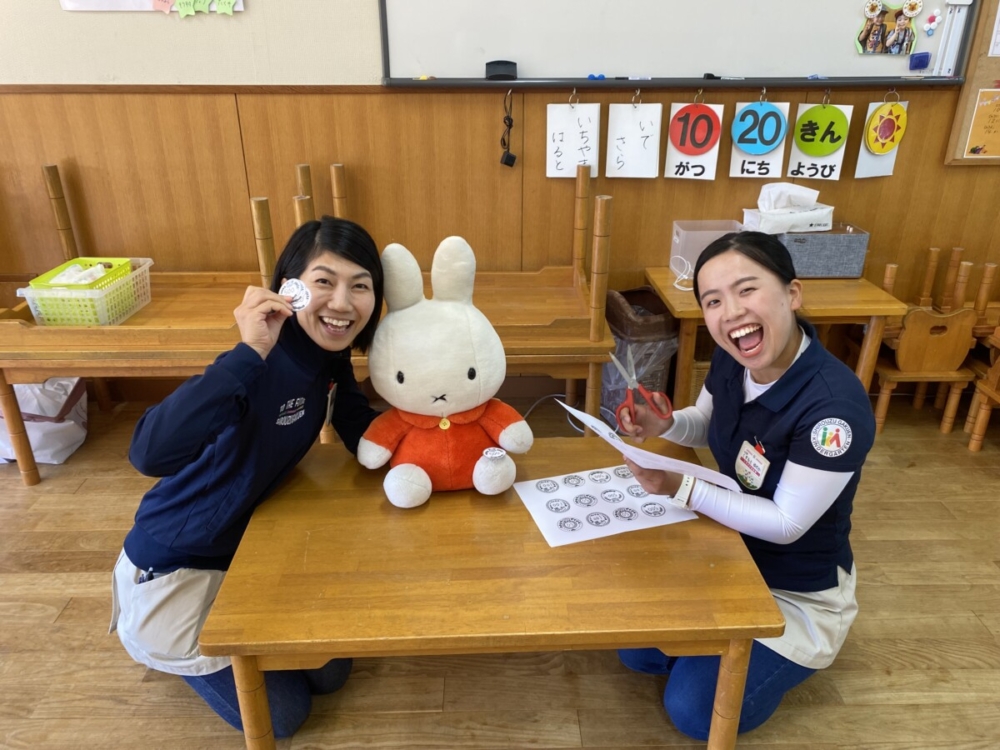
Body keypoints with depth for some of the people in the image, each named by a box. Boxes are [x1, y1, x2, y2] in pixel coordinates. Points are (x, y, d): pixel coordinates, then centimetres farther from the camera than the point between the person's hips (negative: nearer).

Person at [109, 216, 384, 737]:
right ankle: (163, 646, 27)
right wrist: (249, 352, -51)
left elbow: (366, 438, -1)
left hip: (251, 544, 7)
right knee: (281, 715, 7)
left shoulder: (332, 359, -9)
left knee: (330, 674, 15)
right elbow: (149, 455, -48)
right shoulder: (264, 364, -34)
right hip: (173, 566, -7)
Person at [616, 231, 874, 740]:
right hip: (728, 550, 6)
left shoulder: (836, 407, -36)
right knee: (636, 650, 8)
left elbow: (786, 525, -26)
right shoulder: (730, 360, -15)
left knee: (694, 711, -3)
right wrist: (664, 425, -16)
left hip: (796, 588, -6)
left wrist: (680, 489, -35)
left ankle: (791, 654, 21)